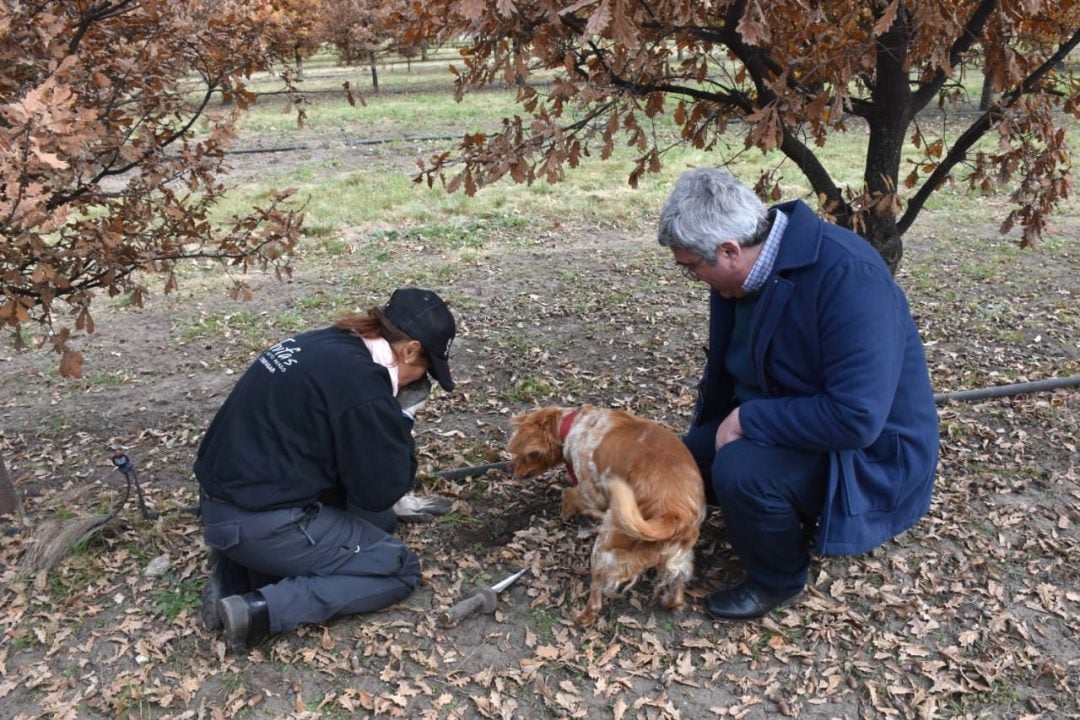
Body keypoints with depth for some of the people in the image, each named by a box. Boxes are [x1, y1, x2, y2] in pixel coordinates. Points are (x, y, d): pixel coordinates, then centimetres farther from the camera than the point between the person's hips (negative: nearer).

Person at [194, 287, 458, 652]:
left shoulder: (324, 345, 8)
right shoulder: (361, 381, -22)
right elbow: (380, 487, -12)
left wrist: (393, 503, 27)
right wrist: (400, 418, 0)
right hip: (264, 522, -9)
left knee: (378, 519, 24)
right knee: (399, 568, 4)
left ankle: (237, 571, 11)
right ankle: (261, 608, -10)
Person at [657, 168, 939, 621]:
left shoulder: (849, 278, -31)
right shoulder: (742, 270, -6)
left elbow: (857, 418, -36)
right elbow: (723, 367, 11)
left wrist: (748, 419, -27)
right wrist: (707, 432, 15)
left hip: (869, 452, -8)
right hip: (781, 425, 8)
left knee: (740, 470, -31)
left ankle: (778, 580, -2)